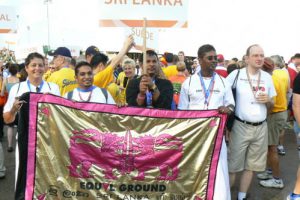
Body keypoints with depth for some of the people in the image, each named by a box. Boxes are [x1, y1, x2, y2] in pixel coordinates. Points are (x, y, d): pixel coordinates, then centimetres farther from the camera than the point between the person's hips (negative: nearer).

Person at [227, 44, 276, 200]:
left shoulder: (267, 77, 6)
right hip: (240, 127, -4)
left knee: (251, 165, 13)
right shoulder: (236, 75, -7)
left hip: (261, 128, 4)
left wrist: (268, 100, -10)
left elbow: (271, 105, 15)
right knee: (233, 165, 1)